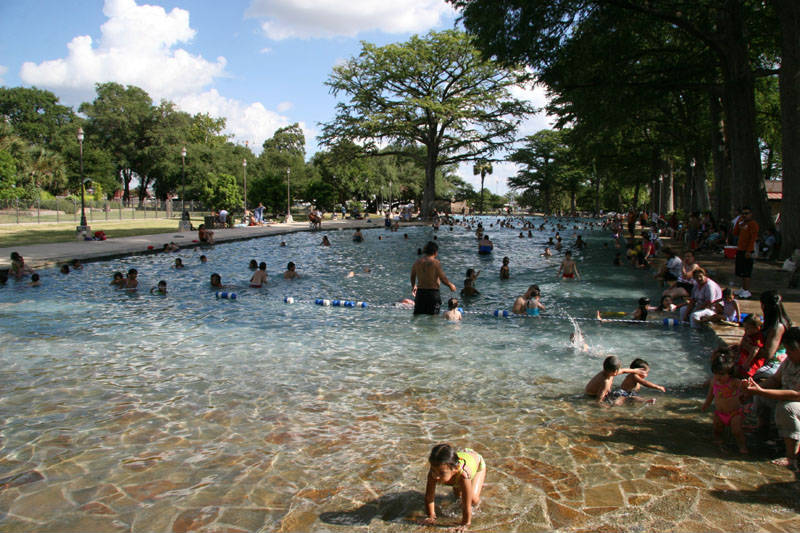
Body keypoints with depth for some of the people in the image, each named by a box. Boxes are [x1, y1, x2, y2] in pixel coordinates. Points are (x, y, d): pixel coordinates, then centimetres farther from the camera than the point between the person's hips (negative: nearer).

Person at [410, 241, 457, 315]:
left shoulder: (417, 262, 5)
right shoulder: (436, 262, -12)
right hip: (433, 292, -5)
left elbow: (412, 276, 18)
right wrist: (451, 285, 7)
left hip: (420, 292, 5)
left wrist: (413, 286, 37)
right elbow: (443, 279, -12)